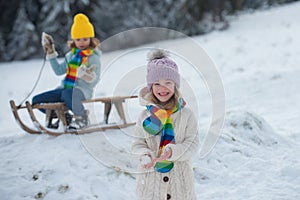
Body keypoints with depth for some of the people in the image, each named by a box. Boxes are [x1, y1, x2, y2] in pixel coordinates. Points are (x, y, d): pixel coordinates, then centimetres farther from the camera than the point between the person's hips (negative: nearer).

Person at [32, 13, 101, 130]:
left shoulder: (93, 57, -3)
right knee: (36, 100, 1)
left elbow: (95, 81, -9)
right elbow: (59, 71, 20)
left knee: (67, 94, -43)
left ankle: (81, 117, -17)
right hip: (65, 88, 7)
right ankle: (64, 115, 14)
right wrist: (51, 53, 18)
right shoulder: (71, 55, 16)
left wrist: (89, 77, -32)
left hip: (82, 90, -7)